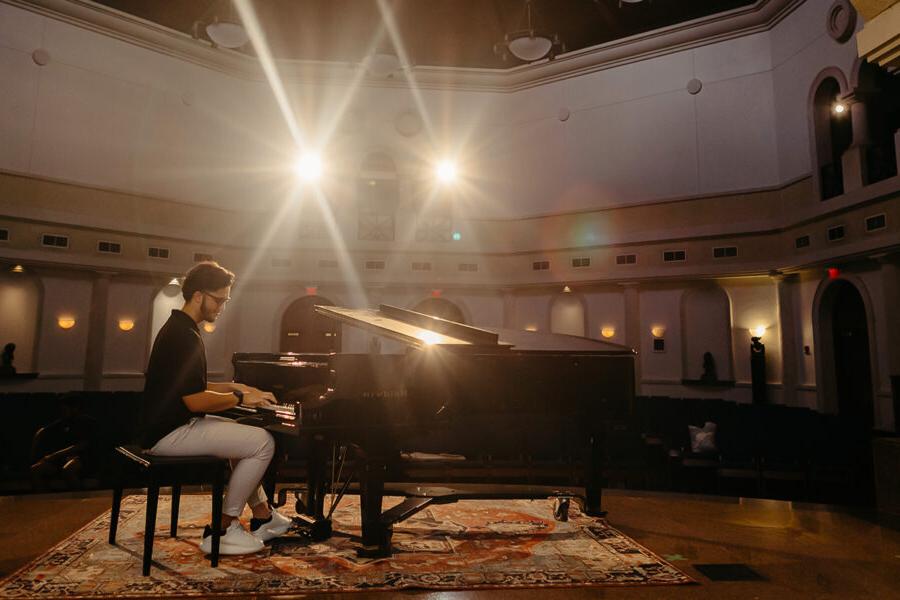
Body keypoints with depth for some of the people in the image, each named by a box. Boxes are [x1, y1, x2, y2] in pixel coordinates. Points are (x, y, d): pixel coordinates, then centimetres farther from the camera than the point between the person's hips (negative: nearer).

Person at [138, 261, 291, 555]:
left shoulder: (180, 329, 14)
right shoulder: (182, 336, -20)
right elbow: (195, 400, -25)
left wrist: (233, 388, 11)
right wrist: (240, 397, -12)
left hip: (174, 424, 11)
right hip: (170, 432, -11)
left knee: (246, 435, 22)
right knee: (263, 443, -14)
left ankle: (263, 517, 20)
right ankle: (222, 530, -3)